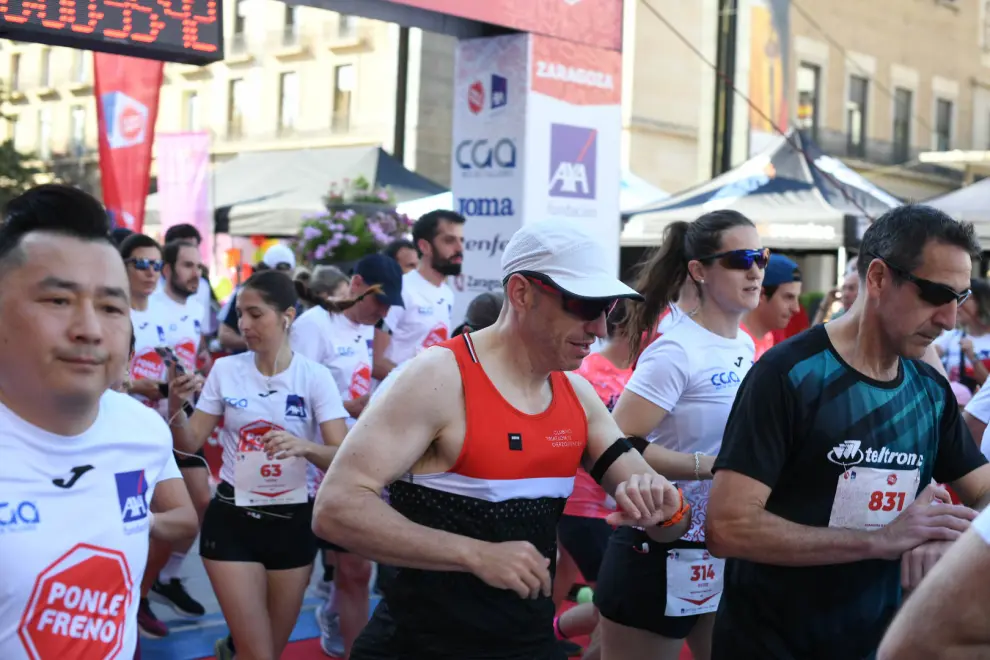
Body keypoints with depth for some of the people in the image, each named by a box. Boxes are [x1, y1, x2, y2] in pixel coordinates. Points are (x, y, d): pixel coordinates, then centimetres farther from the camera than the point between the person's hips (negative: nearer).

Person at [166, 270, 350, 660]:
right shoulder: (225, 370, -2)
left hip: (293, 522, 1)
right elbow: (190, 444, 0)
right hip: (231, 520, 0)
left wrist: (305, 447, -32)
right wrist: (176, 408, -19)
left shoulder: (315, 377, -7)